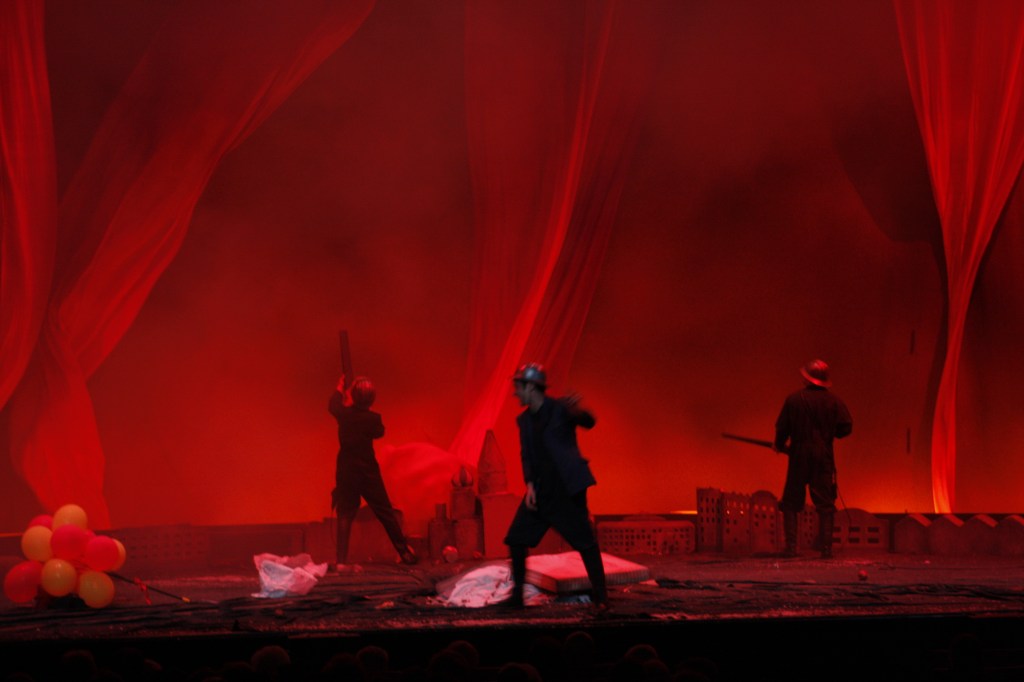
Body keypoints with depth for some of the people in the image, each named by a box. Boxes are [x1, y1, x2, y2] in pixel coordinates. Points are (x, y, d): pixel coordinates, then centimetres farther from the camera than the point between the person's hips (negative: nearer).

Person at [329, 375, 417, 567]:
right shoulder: (373, 418, -11)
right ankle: (405, 553, 16)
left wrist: (339, 390, 34)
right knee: (385, 512, 9)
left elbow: (332, 405, 15)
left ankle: (341, 560, -10)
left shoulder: (345, 414, -9)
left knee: (345, 514, 1)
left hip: (346, 472, 0)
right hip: (369, 472, 0)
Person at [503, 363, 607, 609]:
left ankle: (600, 596, 2)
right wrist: (530, 485, -2)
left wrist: (576, 411, -46)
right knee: (516, 538, 1)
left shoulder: (560, 409, -8)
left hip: (567, 491, -6)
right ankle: (517, 595, 9)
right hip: (540, 492, 6)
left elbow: (588, 423, -23)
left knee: (586, 542, -6)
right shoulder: (524, 420, 10)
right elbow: (526, 456, 12)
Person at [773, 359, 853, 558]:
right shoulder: (833, 401, -3)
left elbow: (782, 427, -2)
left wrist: (780, 445, 18)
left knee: (791, 503, 9)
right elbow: (846, 427, -3)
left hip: (799, 456, -1)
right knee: (825, 504, 6)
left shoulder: (794, 399, -5)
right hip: (824, 458, 1)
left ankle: (791, 546, -1)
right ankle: (826, 547, -2)